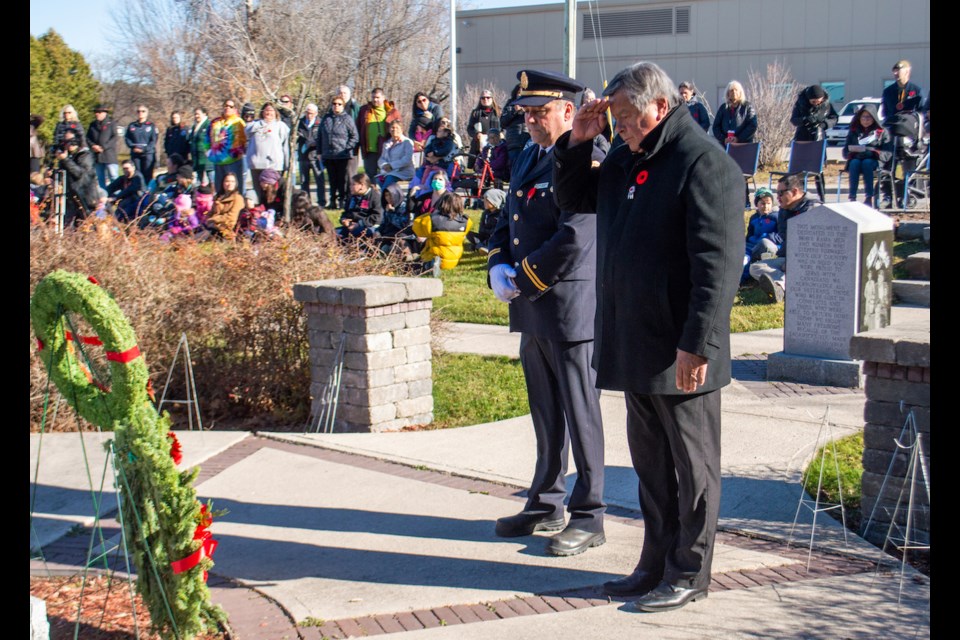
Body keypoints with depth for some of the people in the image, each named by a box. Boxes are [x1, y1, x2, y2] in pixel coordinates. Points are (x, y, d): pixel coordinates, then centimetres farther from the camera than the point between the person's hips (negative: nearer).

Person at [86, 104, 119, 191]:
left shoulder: (110, 123, 0)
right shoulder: (93, 125, 15)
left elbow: (114, 138, -8)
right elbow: (88, 138, 14)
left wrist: (103, 147, -15)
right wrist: (93, 146, -7)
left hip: (109, 154, -5)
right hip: (97, 155, 5)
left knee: (113, 177, -11)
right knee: (100, 179, 9)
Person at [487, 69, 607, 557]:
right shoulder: (528, 159, 15)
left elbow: (574, 238, -22)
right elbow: (506, 221, 19)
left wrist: (522, 280, -16)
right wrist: (498, 267, 1)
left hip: (569, 310, -9)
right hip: (531, 313, 9)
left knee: (579, 415, 0)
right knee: (544, 413, 18)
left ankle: (588, 517, 10)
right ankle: (546, 505, 30)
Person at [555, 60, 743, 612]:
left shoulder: (706, 163, -15)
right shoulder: (627, 160, 12)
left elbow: (719, 265, -21)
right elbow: (573, 199, 26)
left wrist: (698, 344, -24)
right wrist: (578, 142, 9)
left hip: (682, 353, -9)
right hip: (636, 347, 9)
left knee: (693, 464, 5)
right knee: (650, 461, 17)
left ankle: (690, 574, 17)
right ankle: (658, 564, 29)